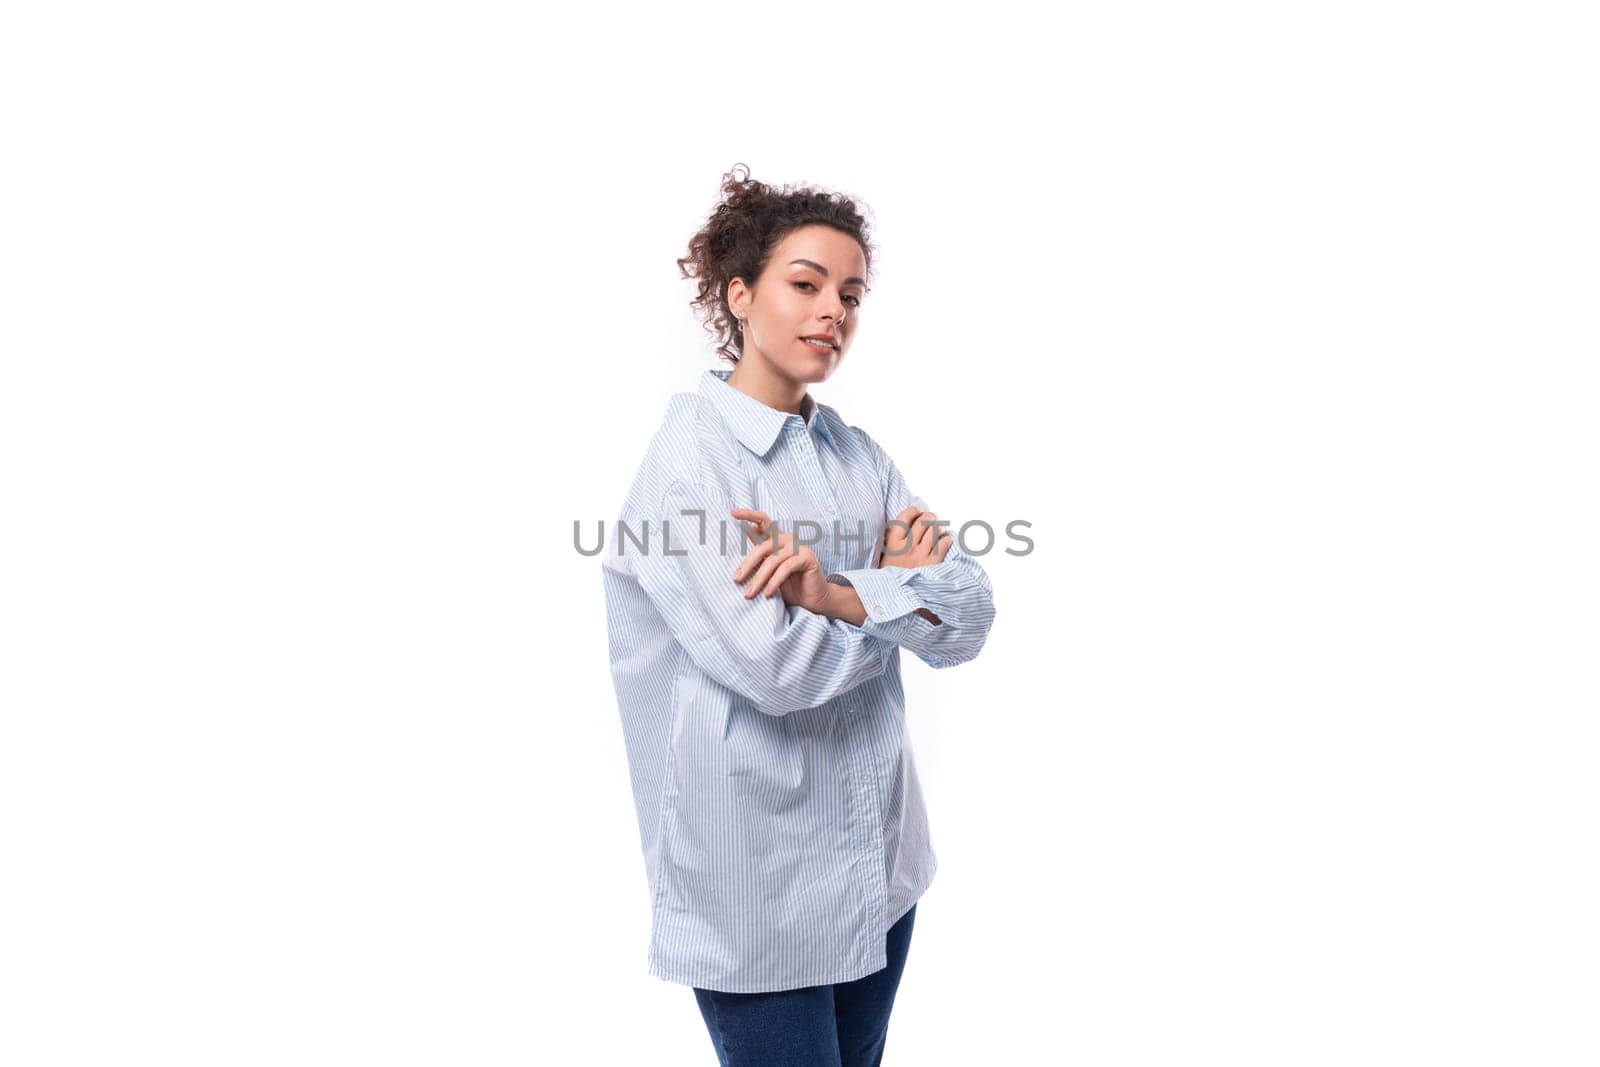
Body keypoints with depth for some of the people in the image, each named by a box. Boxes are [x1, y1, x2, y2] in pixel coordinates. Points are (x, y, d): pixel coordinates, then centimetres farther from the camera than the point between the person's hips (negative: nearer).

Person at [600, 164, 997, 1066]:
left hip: (879, 862, 6)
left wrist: (839, 593, -21)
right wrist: (896, 588, -9)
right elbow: (776, 667, -24)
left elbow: (969, 619, -4)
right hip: (758, 886, -6)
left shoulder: (859, 454, 5)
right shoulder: (688, 457, -15)